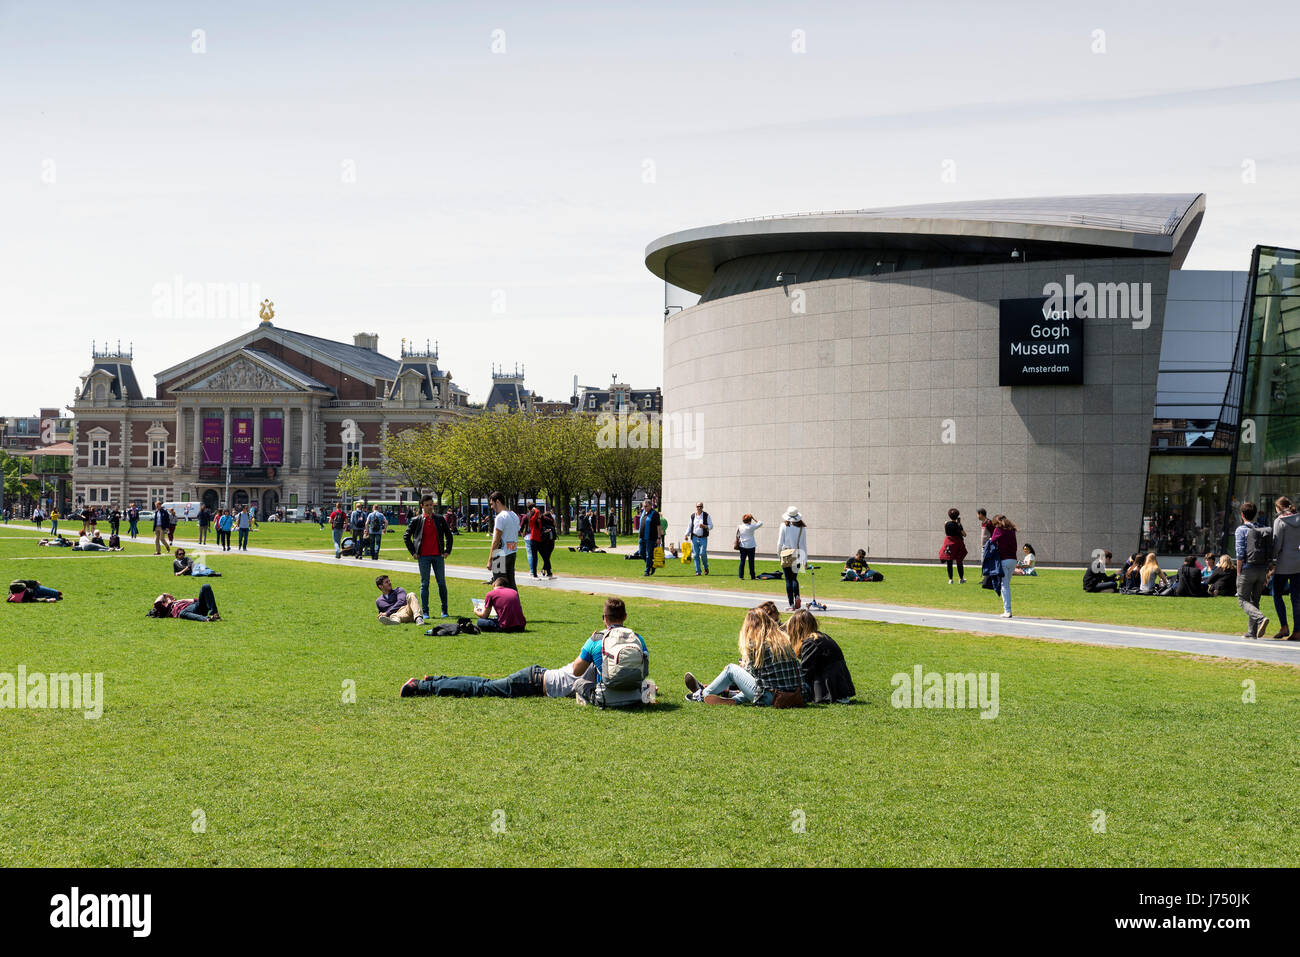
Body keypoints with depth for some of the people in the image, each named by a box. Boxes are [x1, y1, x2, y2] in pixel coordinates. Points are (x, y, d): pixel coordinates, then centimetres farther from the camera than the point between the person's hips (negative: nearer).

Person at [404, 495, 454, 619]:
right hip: (423, 556, -1)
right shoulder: (416, 520, 1)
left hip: (438, 555, 1)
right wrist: (413, 552, 1)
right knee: (424, 584, 2)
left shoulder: (440, 519, 5)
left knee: (442, 583, 3)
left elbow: (448, 535, 15)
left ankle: (444, 610, 12)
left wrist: (447, 550, 6)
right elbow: (406, 537, 7)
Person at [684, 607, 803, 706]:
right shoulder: (784, 638, 11)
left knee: (731, 669, 11)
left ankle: (702, 694, 27)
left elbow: (751, 670, 2)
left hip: (768, 698, -5)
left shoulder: (754, 642, -5)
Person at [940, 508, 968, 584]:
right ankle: (961, 578, 19)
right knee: (959, 562, 11)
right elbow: (964, 534, -3)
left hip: (949, 544, 1)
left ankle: (950, 579, -1)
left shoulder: (946, 524, -5)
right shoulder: (958, 525, -9)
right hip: (958, 543, -1)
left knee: (949, 563, 4)